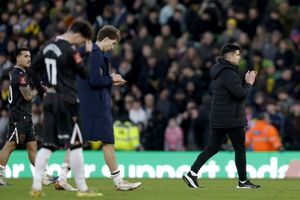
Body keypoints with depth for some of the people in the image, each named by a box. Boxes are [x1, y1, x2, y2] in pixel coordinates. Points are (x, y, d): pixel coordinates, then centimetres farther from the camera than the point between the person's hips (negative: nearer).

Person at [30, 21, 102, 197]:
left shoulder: (49, 45, 10)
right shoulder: (70, 50, -14)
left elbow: (34, 67, 17)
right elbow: (85, 74, -9)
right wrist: (89, 54, -1)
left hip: (49, 98, 8)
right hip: (66, 100, -8)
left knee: (48, 144, 8)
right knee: (75, 144, -2)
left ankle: (36, 186, 1)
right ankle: (82, 188, 1)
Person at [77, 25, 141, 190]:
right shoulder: (97, 55, -14)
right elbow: (95, 81, -22)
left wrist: (111, 82, 13)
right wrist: (112, 79, -7)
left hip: (82, 105, 9)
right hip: (97, 105, -9)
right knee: (108, 141, -2)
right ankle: (118, 181, 3)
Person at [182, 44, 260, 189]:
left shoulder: (218, 71, 14)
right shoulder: (229, 73, -18)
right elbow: (241, 94, -19)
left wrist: (245, 82, 9)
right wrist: (248, 83, -3)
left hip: (217, 119, 9)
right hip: (232, 119, -9)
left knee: (212, 148, 9)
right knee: (240, 149, 3)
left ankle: (192, 174, 0)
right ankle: (243, 181, 10)